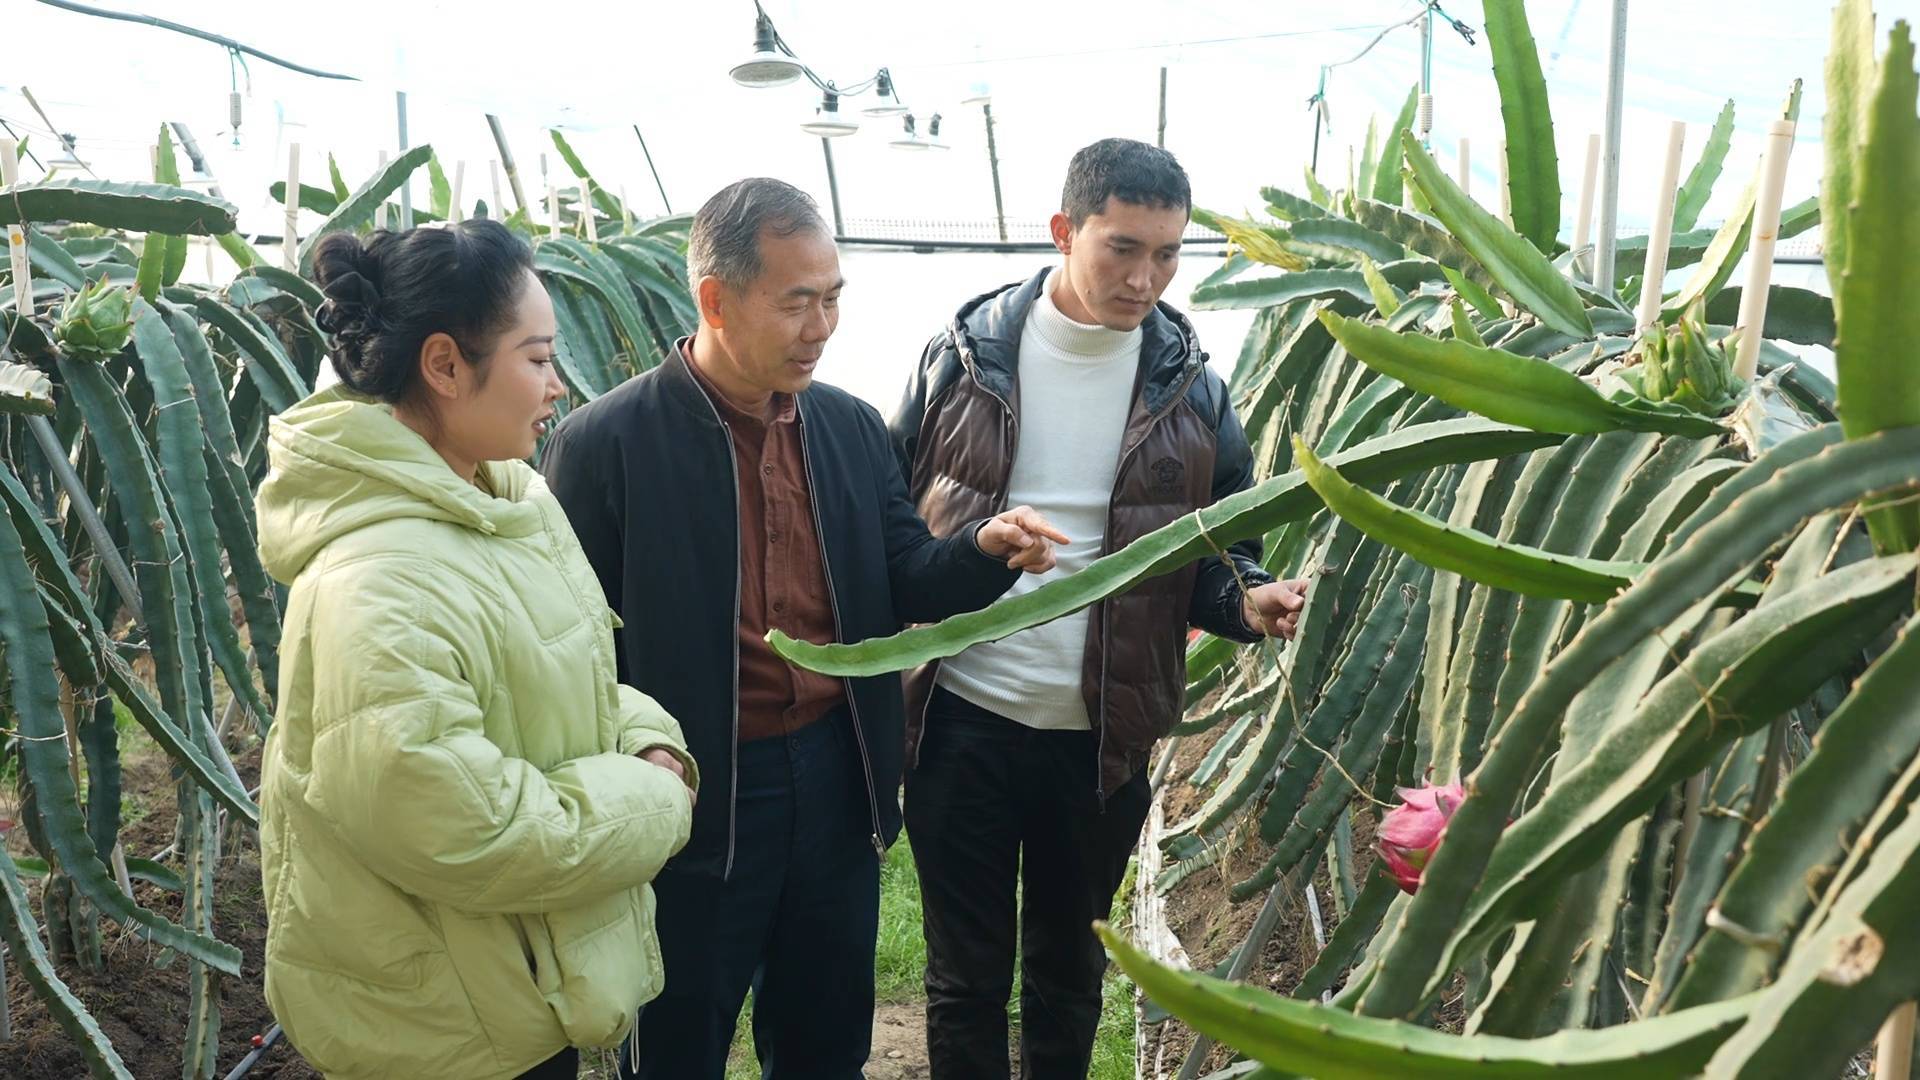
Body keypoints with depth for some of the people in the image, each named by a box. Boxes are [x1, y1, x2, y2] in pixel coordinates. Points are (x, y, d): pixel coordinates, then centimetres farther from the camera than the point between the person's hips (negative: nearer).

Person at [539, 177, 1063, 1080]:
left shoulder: (852, 426, 3)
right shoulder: (605, 444, -13)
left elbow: (905, 588, 6)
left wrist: (984, 549, -16)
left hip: (835, 779, 5)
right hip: (691, 798, -4)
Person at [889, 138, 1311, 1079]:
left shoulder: (1191, 390, -1)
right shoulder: (963, 355, -4)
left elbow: (1215, 549, 6)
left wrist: (1249, 599, -17)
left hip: (1102, 738, 1)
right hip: (962, 724, -1)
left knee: (1069, 966, 20)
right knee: (965, 974, 12)